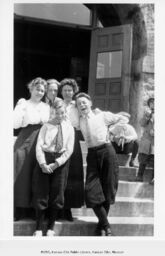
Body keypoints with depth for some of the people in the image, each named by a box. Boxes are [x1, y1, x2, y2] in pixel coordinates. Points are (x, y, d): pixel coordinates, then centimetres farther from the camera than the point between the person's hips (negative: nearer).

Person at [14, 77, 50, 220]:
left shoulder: (46, 107, 16)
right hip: (26, 141, -3)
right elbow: (15, 124, -7)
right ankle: (19, 209, -2)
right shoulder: (24, 104, 4)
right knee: (23, 173, -9)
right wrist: (20, 108, -15)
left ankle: (33, 206, 13)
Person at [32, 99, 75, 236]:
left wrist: (56, 163, -11)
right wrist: (43, 163, -17)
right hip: (45, 160, -1)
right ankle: (39, 229, 8)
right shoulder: (47, 126, 3)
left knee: (57, 194, 4)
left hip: (61, 161, 1)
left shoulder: (69, 128, 6)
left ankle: (50, 229, 16)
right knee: (41, 194, 0)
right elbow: (39, 145, -4)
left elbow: (69, 149, 0)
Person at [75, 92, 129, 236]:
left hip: (107, 151, -2)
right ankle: (105, 225, 3)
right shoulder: (79, 121, 11)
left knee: (108, 189, 3)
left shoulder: (102, 115, 5)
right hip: (92, 154, 2)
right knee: (91, 191, -8)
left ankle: (102, 224, 19)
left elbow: (123, 119, 11)